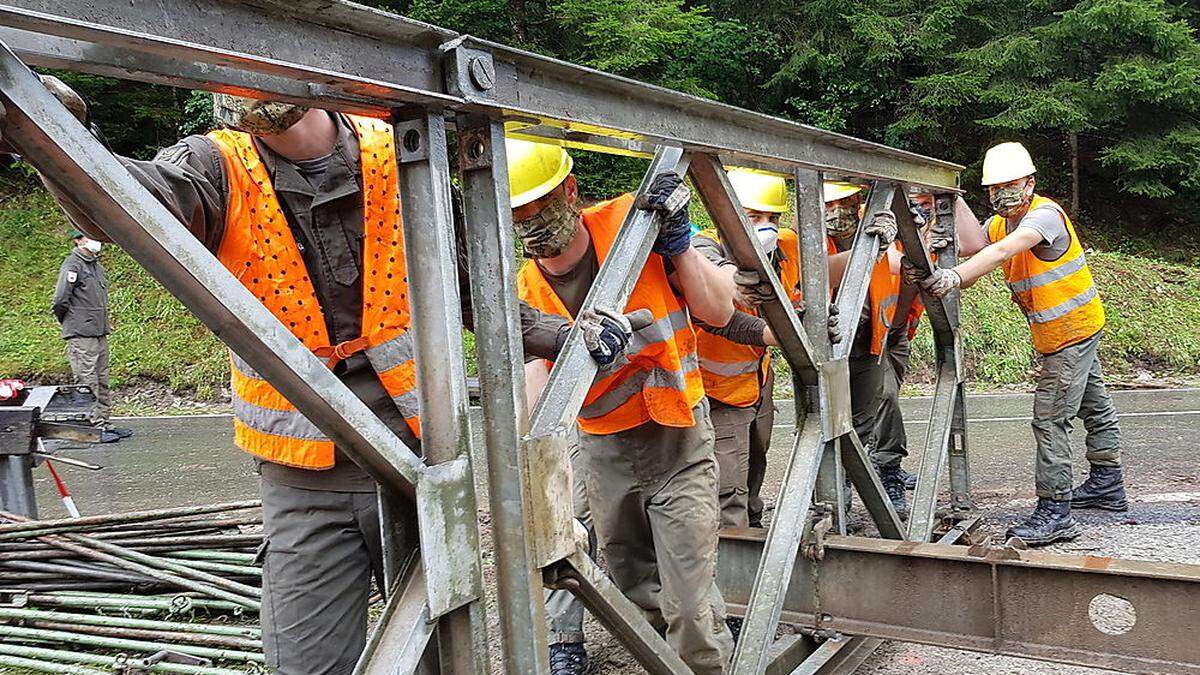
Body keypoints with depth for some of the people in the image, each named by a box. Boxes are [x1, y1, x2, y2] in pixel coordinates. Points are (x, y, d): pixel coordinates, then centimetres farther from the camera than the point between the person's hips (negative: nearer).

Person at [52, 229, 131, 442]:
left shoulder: (97, 265, 16)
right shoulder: (72, 265, -11)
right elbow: (60, 300, -16)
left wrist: (104, 323, 16)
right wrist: (71, 323, -2)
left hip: (100, 334, 9)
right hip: (81, 337, -9)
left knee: (102, 383, 12)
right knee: (87, 385, -6)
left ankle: (103, 423, 18)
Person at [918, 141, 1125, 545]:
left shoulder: (1045, 214, -23)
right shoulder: (1000, 223, 5)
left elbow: (1003, 251, -41)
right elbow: (970, 246, -7)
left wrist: (956, 276, -55)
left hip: (1072, 329, -10)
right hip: (1068, 332, 10)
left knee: (1050, 418, -13)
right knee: (1094, 407, 22)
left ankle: (1054, 512, -11)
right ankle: (1107, 486, 38)